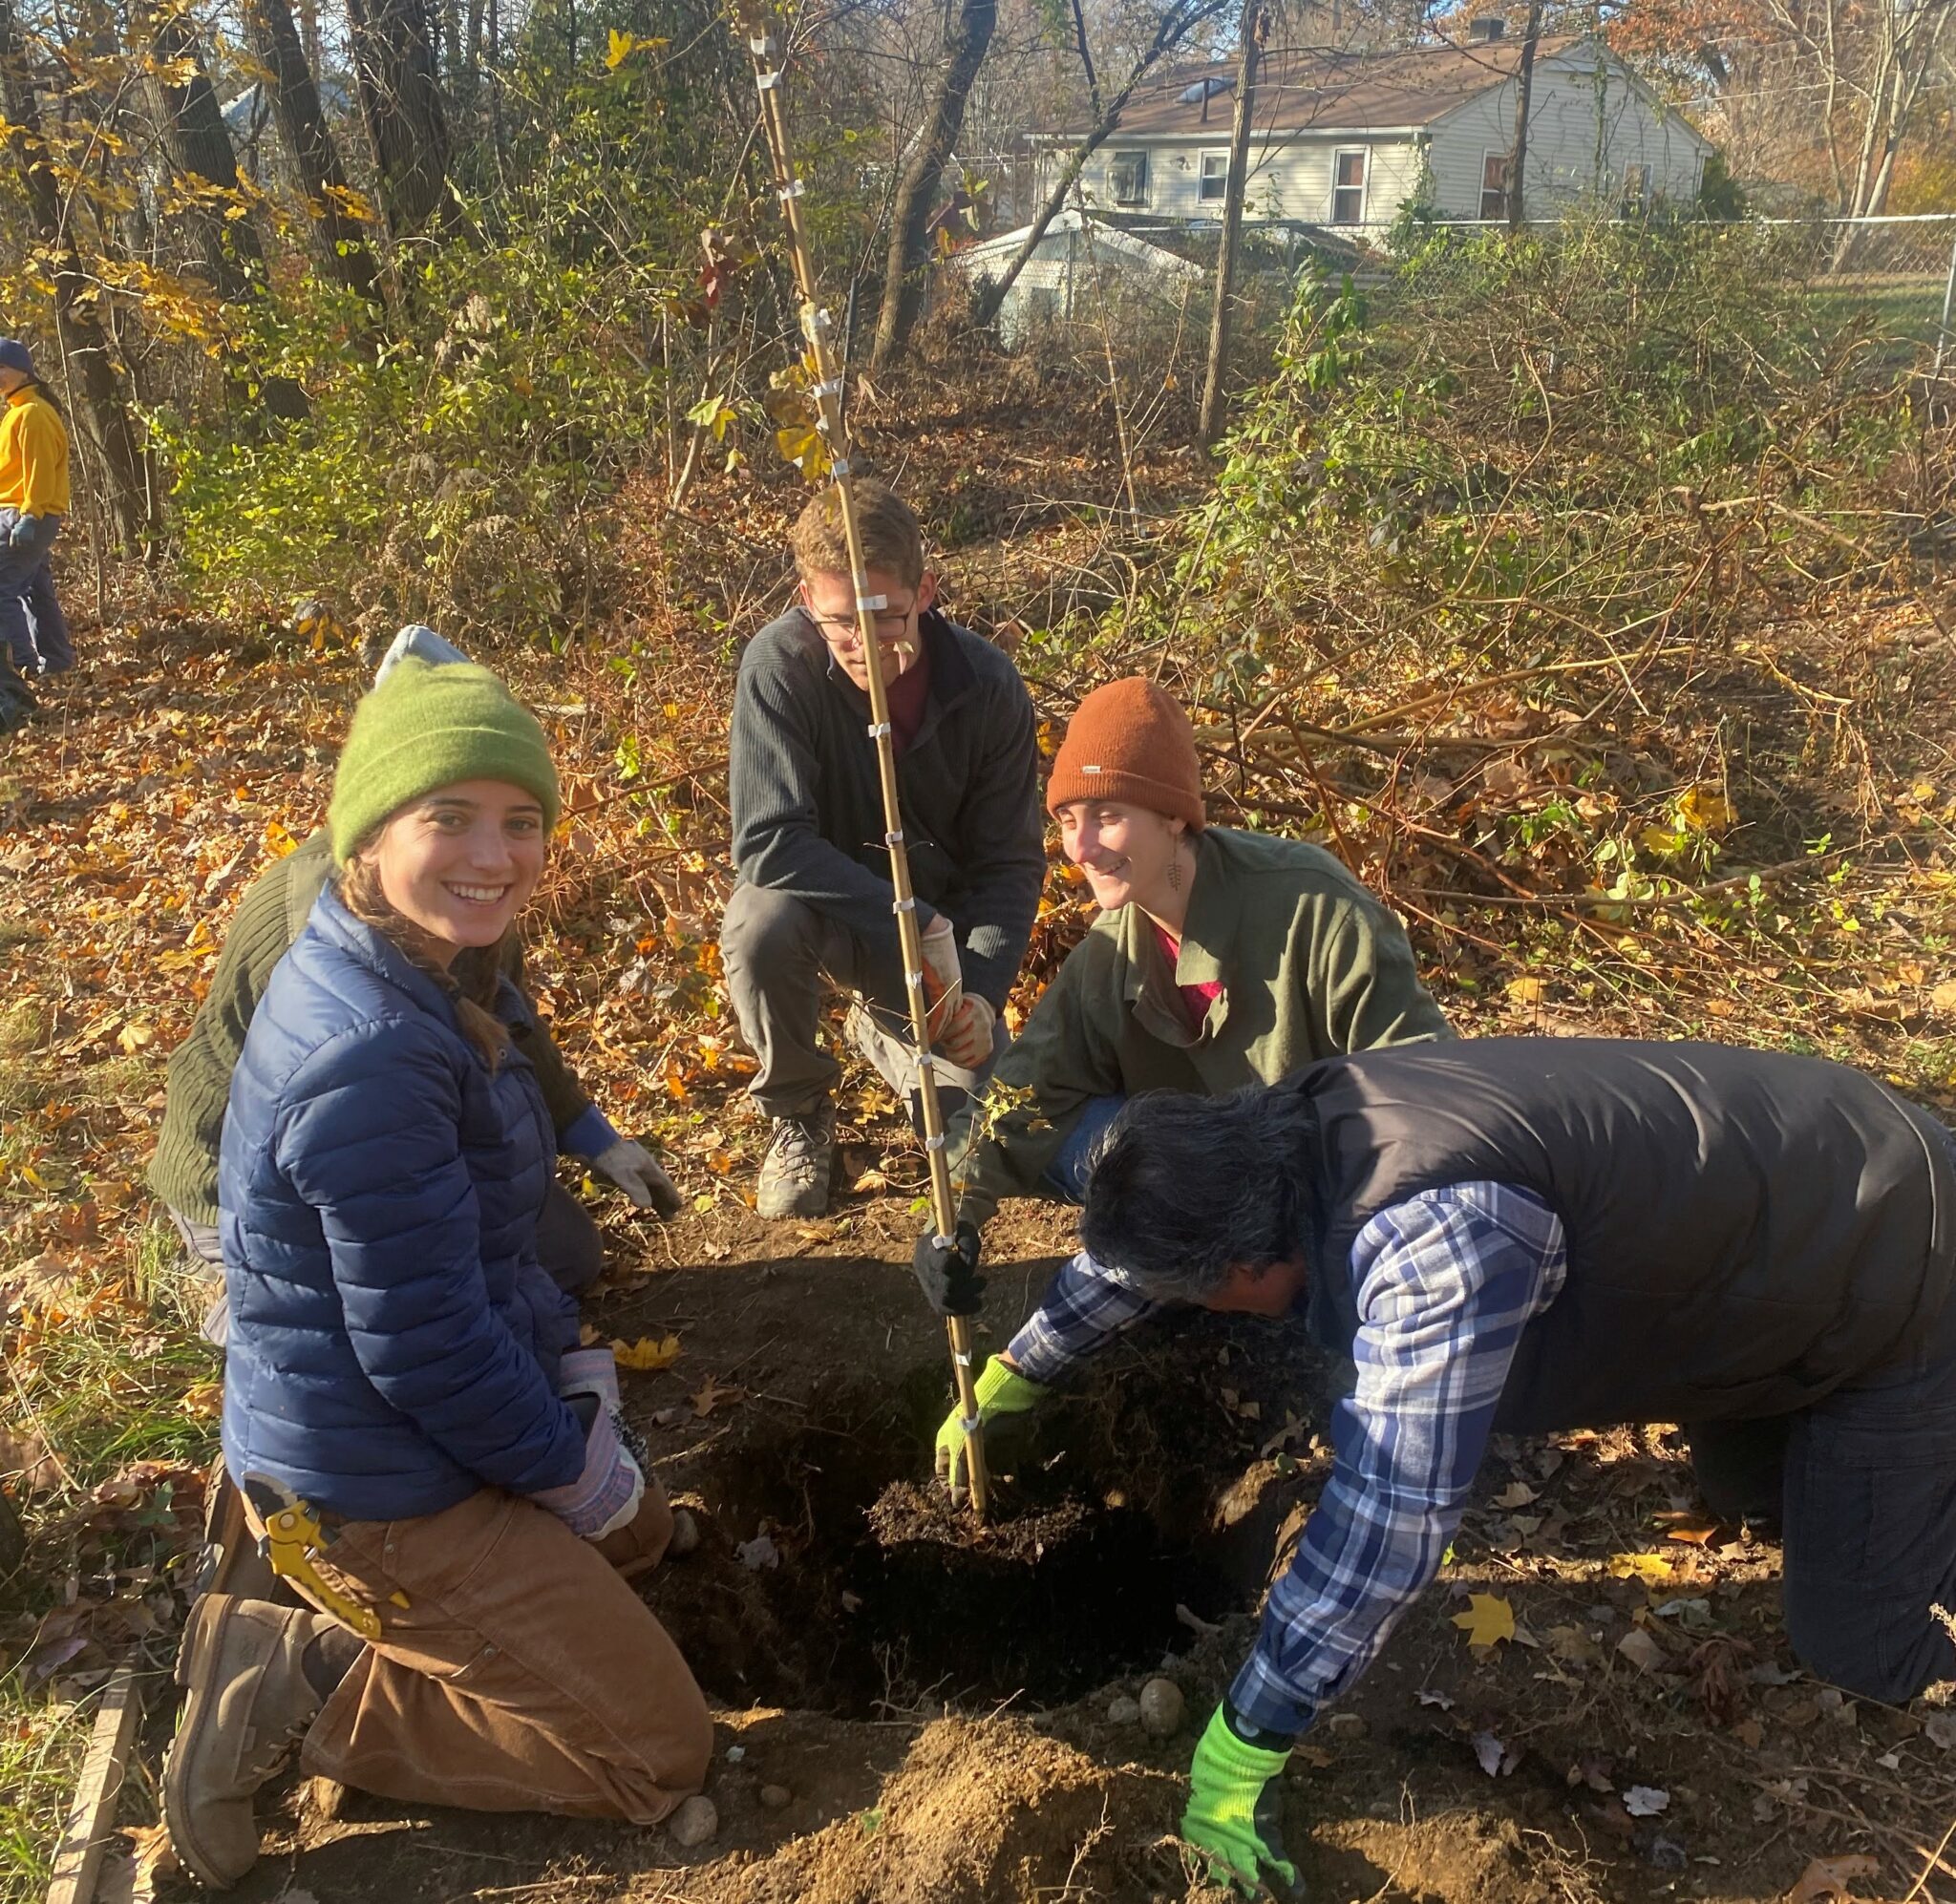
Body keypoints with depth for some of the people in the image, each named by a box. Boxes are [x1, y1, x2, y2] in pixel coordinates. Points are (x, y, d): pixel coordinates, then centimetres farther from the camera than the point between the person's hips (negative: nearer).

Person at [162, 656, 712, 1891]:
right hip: (383, 1491, -9)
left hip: (379, 1443, 9)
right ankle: (299, 1692, 2)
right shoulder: (370, 1060, -31)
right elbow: (426, 1348, -27)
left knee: (640, 1528, 32)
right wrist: (570, 1464, -11)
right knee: (661, 1754, 2)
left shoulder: (428, 977, 0)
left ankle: (344, 1628, 18)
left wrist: (575, 1373, 4)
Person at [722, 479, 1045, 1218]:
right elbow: (769, 842, -31)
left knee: (966, 1097, -16)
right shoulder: (780, 664, -25)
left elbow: (1013, 862, -11)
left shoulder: (989, 686, -18)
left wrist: (982, 991, -25)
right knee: (760, 925, -36)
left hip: (939, 921, 2)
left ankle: (883, 1029, 24)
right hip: (824, 904, -2)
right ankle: (797, 1114, -4)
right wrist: (915, 924, -36)